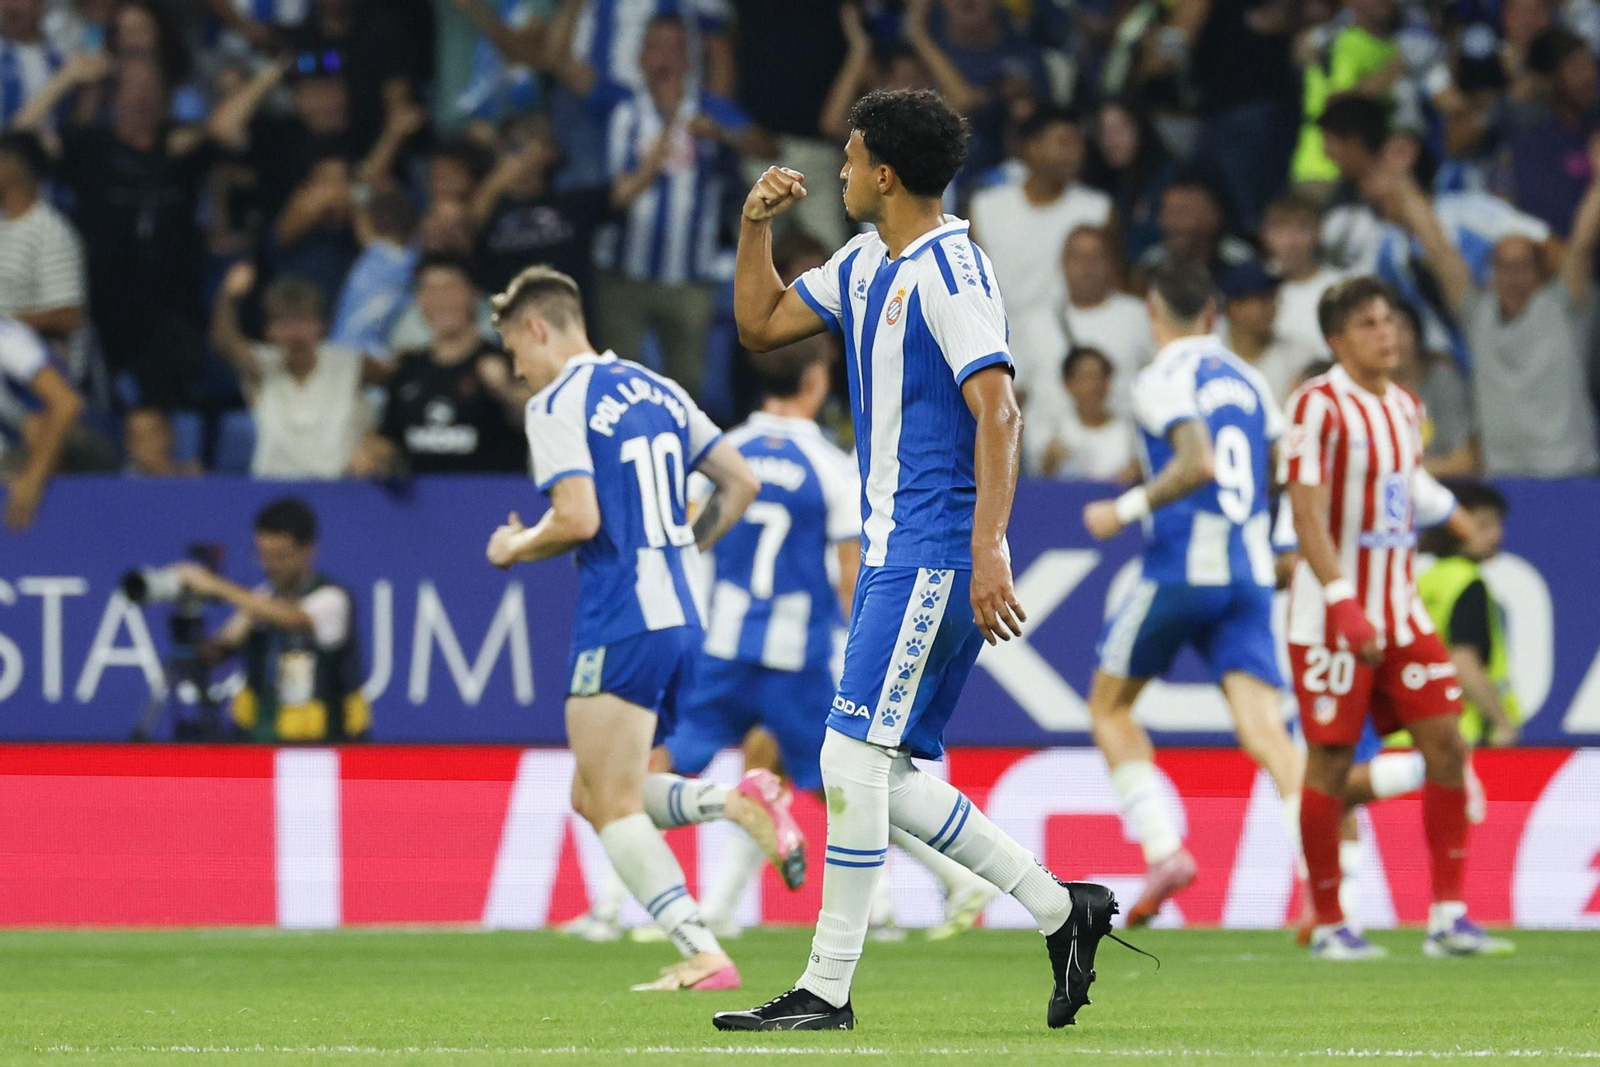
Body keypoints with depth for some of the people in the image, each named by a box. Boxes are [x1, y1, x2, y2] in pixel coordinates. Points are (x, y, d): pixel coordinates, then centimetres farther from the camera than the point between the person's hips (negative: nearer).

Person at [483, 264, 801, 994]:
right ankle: (740, 802, -4)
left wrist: (514, 549, -1)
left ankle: (703, 955, -15)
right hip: (680, 616, 8)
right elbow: (741, 482, 16)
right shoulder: (658, 391, 16)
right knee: (596, 798, 17)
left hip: (621, 625, -8)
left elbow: (577, 518, -19)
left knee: (613, 808, -5)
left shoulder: (557, 402, -8)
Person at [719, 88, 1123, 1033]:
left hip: (936, 554, -10)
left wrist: (988, 550, -29)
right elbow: (762, 325, 25)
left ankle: (828, 989, -10)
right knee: (890, 776, 8)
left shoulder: (951, 274, -14)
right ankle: (1060, 908, 15)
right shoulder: (866, 265, 16)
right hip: (897, 554, 10)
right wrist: (756, 225, 10)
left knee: (854, 755, -12)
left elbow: (997, 412, -22)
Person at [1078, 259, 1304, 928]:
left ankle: (1163, 848, 0)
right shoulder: (1246, 379, 15)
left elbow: (1198, 464, -21)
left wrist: (1126, 510, -11)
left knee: (1109, 705, 14)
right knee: (1263, 729, -5)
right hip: (1250, 572, 5)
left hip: (1181, 568, -5)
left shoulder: (1163, 380, -6)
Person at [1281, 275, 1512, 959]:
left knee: (1446, 743, -1)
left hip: (1399, 610, 7)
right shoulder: (1319, 406, -12)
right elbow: (1307, 514, -18)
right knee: (1330, 761, -3)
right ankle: (1328, 925, 7)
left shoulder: (1405, 408, 11)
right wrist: (1344, 604, -24)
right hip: (1332, 616, -7)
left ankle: (1448, 917, 3)